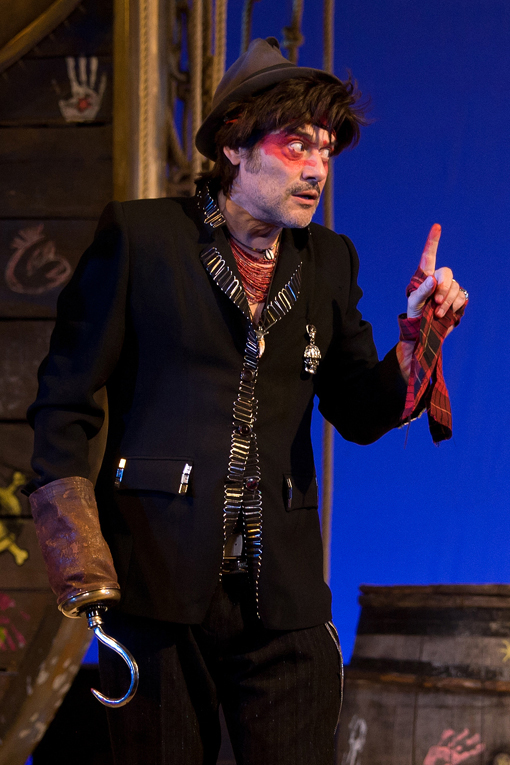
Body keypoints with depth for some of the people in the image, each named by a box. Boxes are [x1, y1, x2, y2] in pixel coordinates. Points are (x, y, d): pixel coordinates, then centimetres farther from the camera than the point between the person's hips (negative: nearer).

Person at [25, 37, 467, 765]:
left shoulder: (329, 261, 13)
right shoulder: (140, 235, -1)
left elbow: (361, 415, 12)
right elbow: (65, 399, -1)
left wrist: (417, 336, -7)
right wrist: (80, 561, -9)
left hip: (282, 596, 3)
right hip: (156, 586, -3)